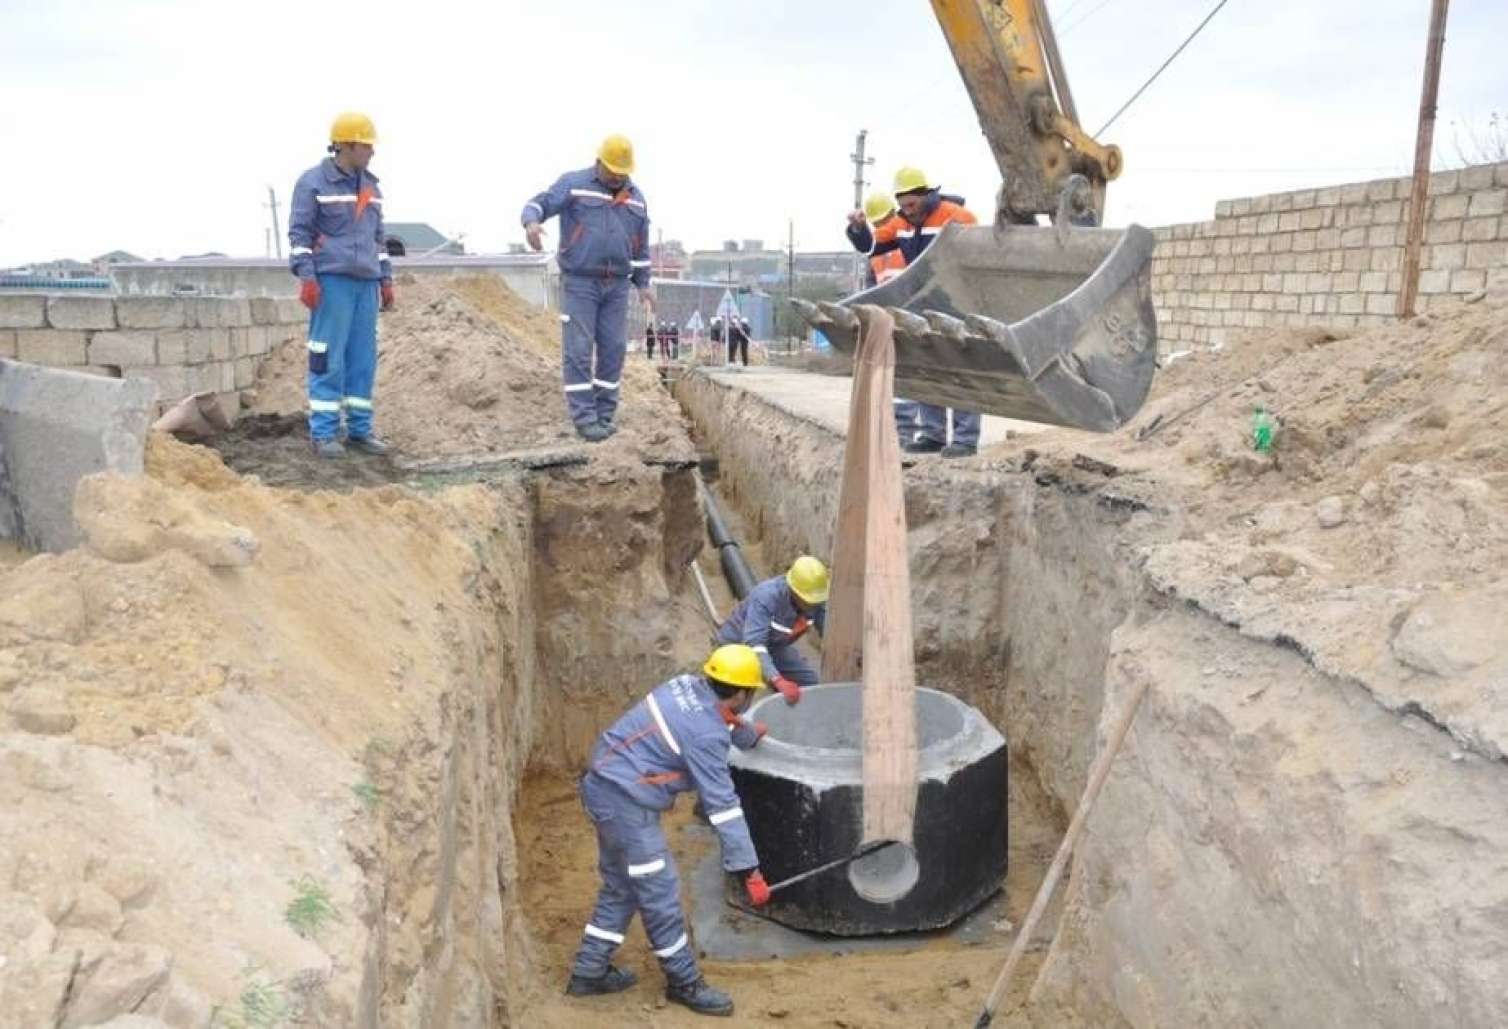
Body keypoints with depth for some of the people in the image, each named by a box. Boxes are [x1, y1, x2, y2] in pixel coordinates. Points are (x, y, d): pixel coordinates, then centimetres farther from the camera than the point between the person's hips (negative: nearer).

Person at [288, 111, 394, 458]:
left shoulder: (371, 186, 17)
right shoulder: (313, 182, -2)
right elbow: (299, 232, -4)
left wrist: (386, 278, 16)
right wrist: (306, 277, -13)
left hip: (366, 283, 6)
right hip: (331, 280, -6)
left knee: (363, 358, 5)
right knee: (328, 357, -5)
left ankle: (359, 430, 10)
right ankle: (323, 432, 0)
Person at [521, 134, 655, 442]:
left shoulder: (636, 198, 11)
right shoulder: (573, 184, -2)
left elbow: (640, 245, 18)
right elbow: (538, 205, -11)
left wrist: (644, 284, 13)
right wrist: (532, 223, -34)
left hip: (616, 286, 4)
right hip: (579, 282, -4)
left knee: (613, 349, 2)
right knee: (579, 350, -8)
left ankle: (605, 414, 12)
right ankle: (584, 419, -6)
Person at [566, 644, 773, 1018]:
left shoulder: (689, 685, 2)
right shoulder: (705, 735, -22)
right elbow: (723, 805, -21)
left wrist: (750, 735, 46)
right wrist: (751, 872, -16)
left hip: (605, 784, 10)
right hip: (625, 800, -10)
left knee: (621, 887, 20)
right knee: (660, 894, 3)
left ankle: (589, 972, 30)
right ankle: (684, 982, 17)